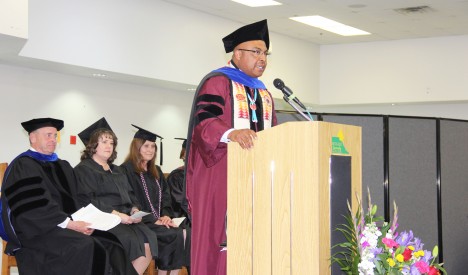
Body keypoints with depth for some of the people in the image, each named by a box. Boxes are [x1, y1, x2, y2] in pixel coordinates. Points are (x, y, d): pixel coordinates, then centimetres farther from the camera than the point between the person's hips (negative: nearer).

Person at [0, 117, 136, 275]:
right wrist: (70, 224, -20)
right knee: (86, 249, -32)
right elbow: (33, 209, -16)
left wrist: (83, 221, -3)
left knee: (110, 246, -19)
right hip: (38, 232, -7)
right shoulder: (22, 167, -4)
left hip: (68, 225, 7)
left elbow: (75, 201, 19)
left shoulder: (62, 166, 22)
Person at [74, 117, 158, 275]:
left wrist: (134, 209, -2)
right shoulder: (83, 169, 1)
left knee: (149, 239, -19)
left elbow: (129, 195, 22)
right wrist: (114, 213, -20)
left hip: (125, 218, 7)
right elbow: (86, 200, -12)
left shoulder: (117, 171, 25)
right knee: (132, 241, -30)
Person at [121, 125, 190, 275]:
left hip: (159, 221, 7)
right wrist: (154, 220, -15)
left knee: (188, 234, -20)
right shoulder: (126, 170, -5)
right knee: (178, 236, -26)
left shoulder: (156, 171, 21)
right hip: (142, 222, -7)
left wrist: (166, 215, -3)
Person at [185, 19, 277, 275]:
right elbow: (204, 121, -19)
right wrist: (231, 133, -37)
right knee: (219, 239, -9)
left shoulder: (263, 93, 21)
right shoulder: (218, 82, -4)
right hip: (222, 174, -7)